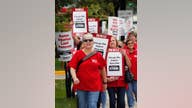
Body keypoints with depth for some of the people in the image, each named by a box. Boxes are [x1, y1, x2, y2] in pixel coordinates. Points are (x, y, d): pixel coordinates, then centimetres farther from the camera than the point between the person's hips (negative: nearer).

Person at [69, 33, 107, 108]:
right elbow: (72, 68, -5)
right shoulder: (78, 54, -3)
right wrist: (74, 78, -23)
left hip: (95, 86, -1)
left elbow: (102, 69, 10)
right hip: (81, 86, 1)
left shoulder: (98, 55, -1)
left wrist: (104, 82, 16)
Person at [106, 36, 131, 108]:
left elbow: (129, 65, 3)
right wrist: (106, 78, -8)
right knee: (112, 101, 1)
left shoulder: (122, 52, 5)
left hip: (121, 80, 1)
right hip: (110, 81, -1)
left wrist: (125, 55, -9)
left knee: (121, 101, 0)